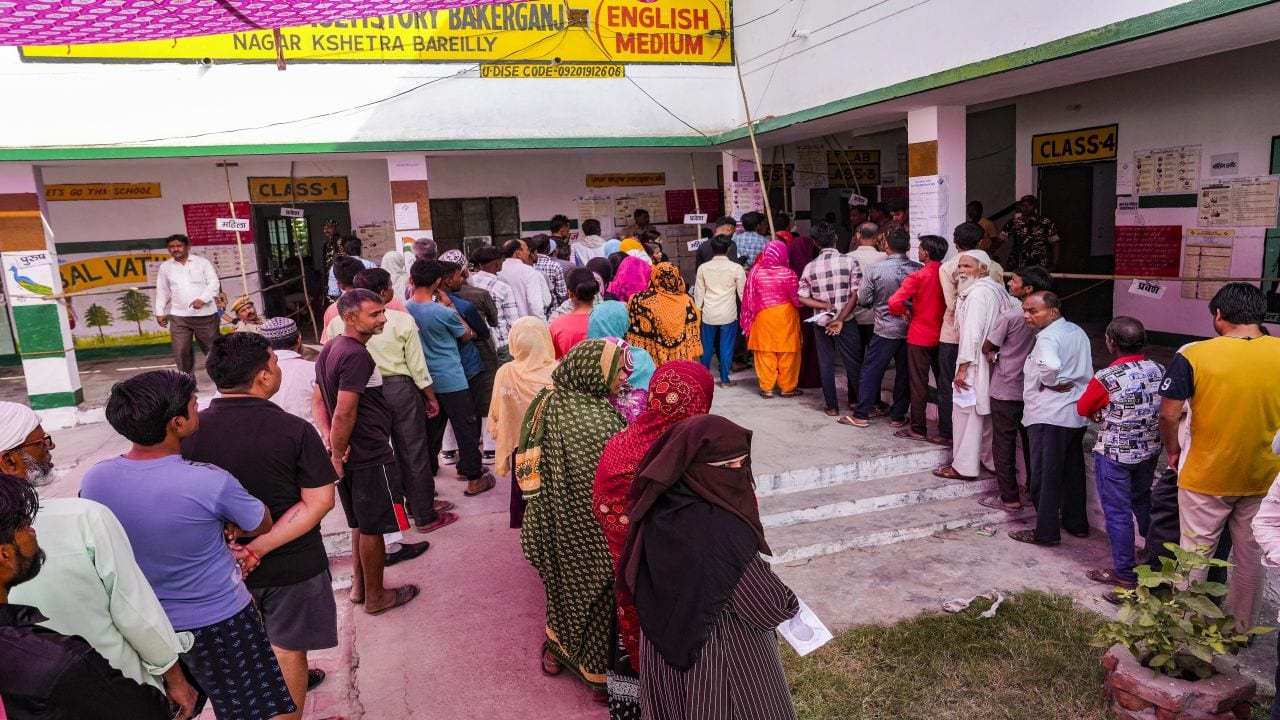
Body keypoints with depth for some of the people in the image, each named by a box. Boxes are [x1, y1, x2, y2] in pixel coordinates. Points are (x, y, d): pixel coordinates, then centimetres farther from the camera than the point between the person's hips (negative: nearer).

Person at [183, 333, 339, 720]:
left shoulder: (189, 431, -11)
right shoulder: (295, 430, -20)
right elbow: (319, 502, -21)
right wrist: (261, 546, -21)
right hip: (291, 564, -4)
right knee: (287, 651, 16)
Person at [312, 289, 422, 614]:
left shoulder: (329, 349, 8)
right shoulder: (356, 356, -23)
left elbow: (318, 399, 11)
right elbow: (344, 412, -26)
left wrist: (329, 439, 0)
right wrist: (337, 455, -16)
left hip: (351, 454, 9)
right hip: (370, 457, -9)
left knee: (360, 524, 22)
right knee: (372, 529, 6)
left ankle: (359, 587, 35)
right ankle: (375, 596, 20)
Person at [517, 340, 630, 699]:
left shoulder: (547, 402, -6)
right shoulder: (599, 422, -30)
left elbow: (530, 467, 6)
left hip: (550, 526, 7)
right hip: (591, 535, -7)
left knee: (564, 586, 27)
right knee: (595, 596, 13)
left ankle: (558, 648, 48)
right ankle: (599, 675, 33)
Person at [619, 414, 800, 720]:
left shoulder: (659, 510, -12)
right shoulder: (722, 529, -34)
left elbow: (634, 577, 2)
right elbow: (768, 606, -24)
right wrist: (791, 605, -2)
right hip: (725, 655, -6)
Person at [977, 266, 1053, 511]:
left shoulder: (1009, 317, -19)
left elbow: (986, 347, -9)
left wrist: (996, 352, 11)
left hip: (1006, 391, -6)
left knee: (1004, 444, 4)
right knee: (1031, 442, 16)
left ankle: (1009, 497, 10)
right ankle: (1033, 491, 26)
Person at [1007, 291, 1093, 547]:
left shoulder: (1048, 337, -18)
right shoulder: (1077, 332, 12)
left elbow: (1050, 365, -37)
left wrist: (1048, 383, -19)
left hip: (1049, 415, -9)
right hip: (1077, 414, 9)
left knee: (1044, 475, 0)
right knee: (1072, 471, 19)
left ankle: (1046, 532, 6)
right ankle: (1076, 523, 30)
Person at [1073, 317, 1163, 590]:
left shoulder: (1106, 378, -23)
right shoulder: (1159, 370, -5)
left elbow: (1083, 409, -8)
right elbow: (1163, 408, 10)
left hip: (1114, 454, -7)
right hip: (1149, 450, 7)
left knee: (1118, 512, 5)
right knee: (1143, 501, 27)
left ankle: (1125, 573, 15)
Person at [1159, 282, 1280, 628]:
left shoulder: (1194, 355, -15)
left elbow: (1168, 414, -14)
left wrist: (1173, 451, 4)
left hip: (1206, 475, -3)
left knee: (1195, 554, 12)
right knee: (1251, 555, 18)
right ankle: (1243, 626, 34)